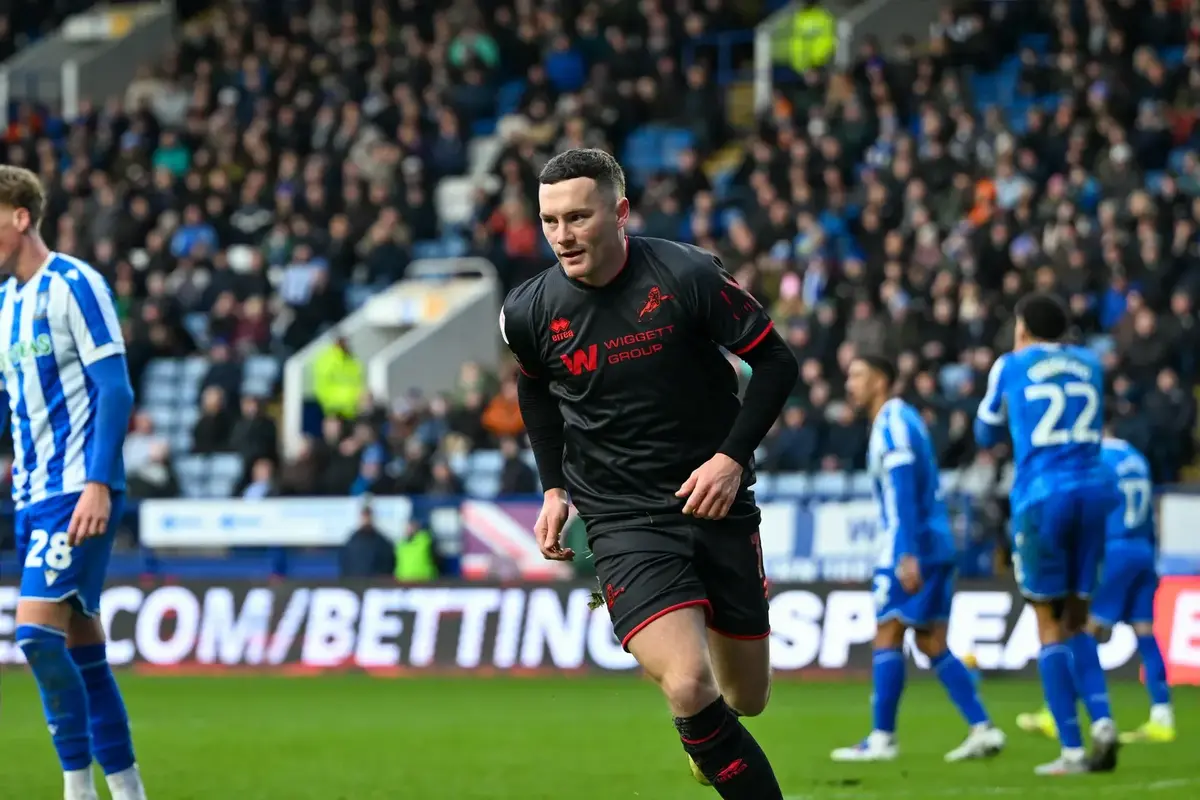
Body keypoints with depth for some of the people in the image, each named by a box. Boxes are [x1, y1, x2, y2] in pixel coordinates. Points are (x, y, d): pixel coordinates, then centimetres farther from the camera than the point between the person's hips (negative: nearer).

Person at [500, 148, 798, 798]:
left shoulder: (687, 276, -14)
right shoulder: (530, 312, -6)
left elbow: (775, 362, -3)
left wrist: (733, 457, -14)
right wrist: (554, 488, 10)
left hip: (716, 503, 1)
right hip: (623, 522, -1)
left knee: (745, 698, 12)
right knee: (688, 688, -23)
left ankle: (707, 742, 49)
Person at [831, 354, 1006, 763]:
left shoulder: (891, 424, -11)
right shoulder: (902, 419, 19)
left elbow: (904, 492, -20)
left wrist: (908, 555, -25)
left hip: (911, 546, -9)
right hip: (938, 546, 9)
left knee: (887, 636, -5)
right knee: (933, 645, 9)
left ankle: (882, 740, -4)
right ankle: (982, 729, 3)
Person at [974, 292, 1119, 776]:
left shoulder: (1011, 366, 7)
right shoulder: (1089, 364, 17)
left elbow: (986, 435, 20)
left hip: (1041, 496, -4)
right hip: (1094, 491, 4)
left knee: (1050, 624, 1)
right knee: (1076, 621, 13)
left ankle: (1072, 749, -6)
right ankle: (1102, 719, -11)